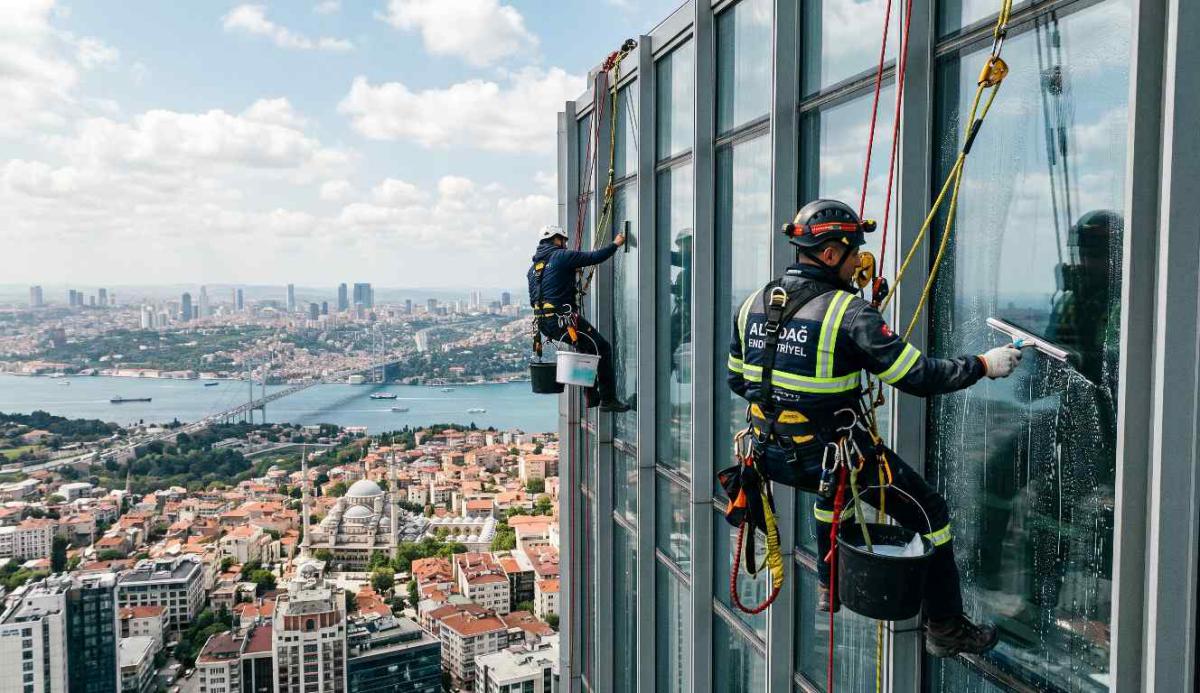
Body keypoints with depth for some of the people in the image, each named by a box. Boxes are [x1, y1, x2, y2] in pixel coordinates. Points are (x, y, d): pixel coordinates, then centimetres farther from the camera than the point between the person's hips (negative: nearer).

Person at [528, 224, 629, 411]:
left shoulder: (534, 266, 18)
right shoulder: (561, 256, -5)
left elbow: (533, 299, 21)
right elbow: (595, 257, -7)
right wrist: (615, 244, 7)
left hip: (543, 323, 9)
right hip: (562, 319, -9)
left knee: (587, 346, 25)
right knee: (603, 348, 2)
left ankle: (592, 396, 25)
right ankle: (608, 399, 0)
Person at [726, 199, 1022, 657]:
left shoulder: (752, 304, -2)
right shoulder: (848, 312, -20)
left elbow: (737, 380, 9)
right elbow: (919, 377, -19)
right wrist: (984, 365, -5)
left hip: (776, 456, 7)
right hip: (838, 457, -6)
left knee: (832, 486, 39)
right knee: (930, 513, 14)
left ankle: (831, 586, 49)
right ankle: (945, 629, 26)